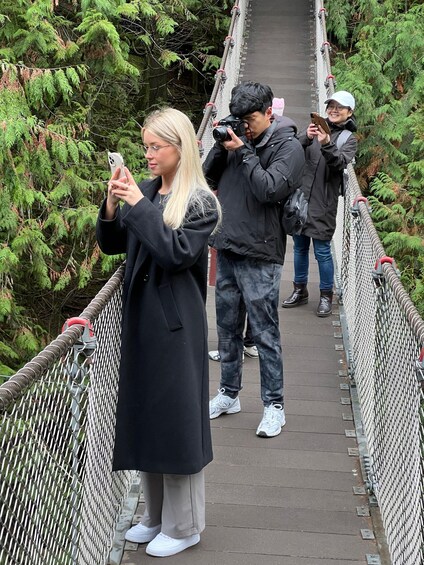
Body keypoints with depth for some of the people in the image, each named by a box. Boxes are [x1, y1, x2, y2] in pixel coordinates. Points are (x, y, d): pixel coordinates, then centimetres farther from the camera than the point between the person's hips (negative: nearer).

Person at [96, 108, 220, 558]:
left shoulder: (199, 201, -9)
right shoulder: (146, 189, 7)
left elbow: (177, 252, -22)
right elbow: (111, 244, 9)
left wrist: (139, 205, -20)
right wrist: (112, 207, -9)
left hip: (175, 322, -7)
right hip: (140, 317, 7)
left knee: (175, 416, 1)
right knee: (143, 414, 14)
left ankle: (183, 525, 17)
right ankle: (156, 515, 29)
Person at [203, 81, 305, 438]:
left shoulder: (288, 146, -7)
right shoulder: (239, 138, 10)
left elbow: (271, 189, -19)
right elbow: (209, 178, 11)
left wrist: (242, 152, -16)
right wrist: (221, 147, -3)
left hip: (259, 255, -7)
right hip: (226, 248, 7)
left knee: (265, 332, -1)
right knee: (227, 327, 16)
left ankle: (274, 405, 9)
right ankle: (229, 394, 29)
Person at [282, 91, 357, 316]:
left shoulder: (348, 138, 1)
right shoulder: (317, 127, 7)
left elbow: (339, 163, -17)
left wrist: (326, 144, -34)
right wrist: (306, 138, -27)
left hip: (322, 204, -4)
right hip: (300, 198, 4)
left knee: (322, 250, 0)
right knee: (300, 247, 14)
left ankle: (326, 296, 15)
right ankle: (300, 291, 29)